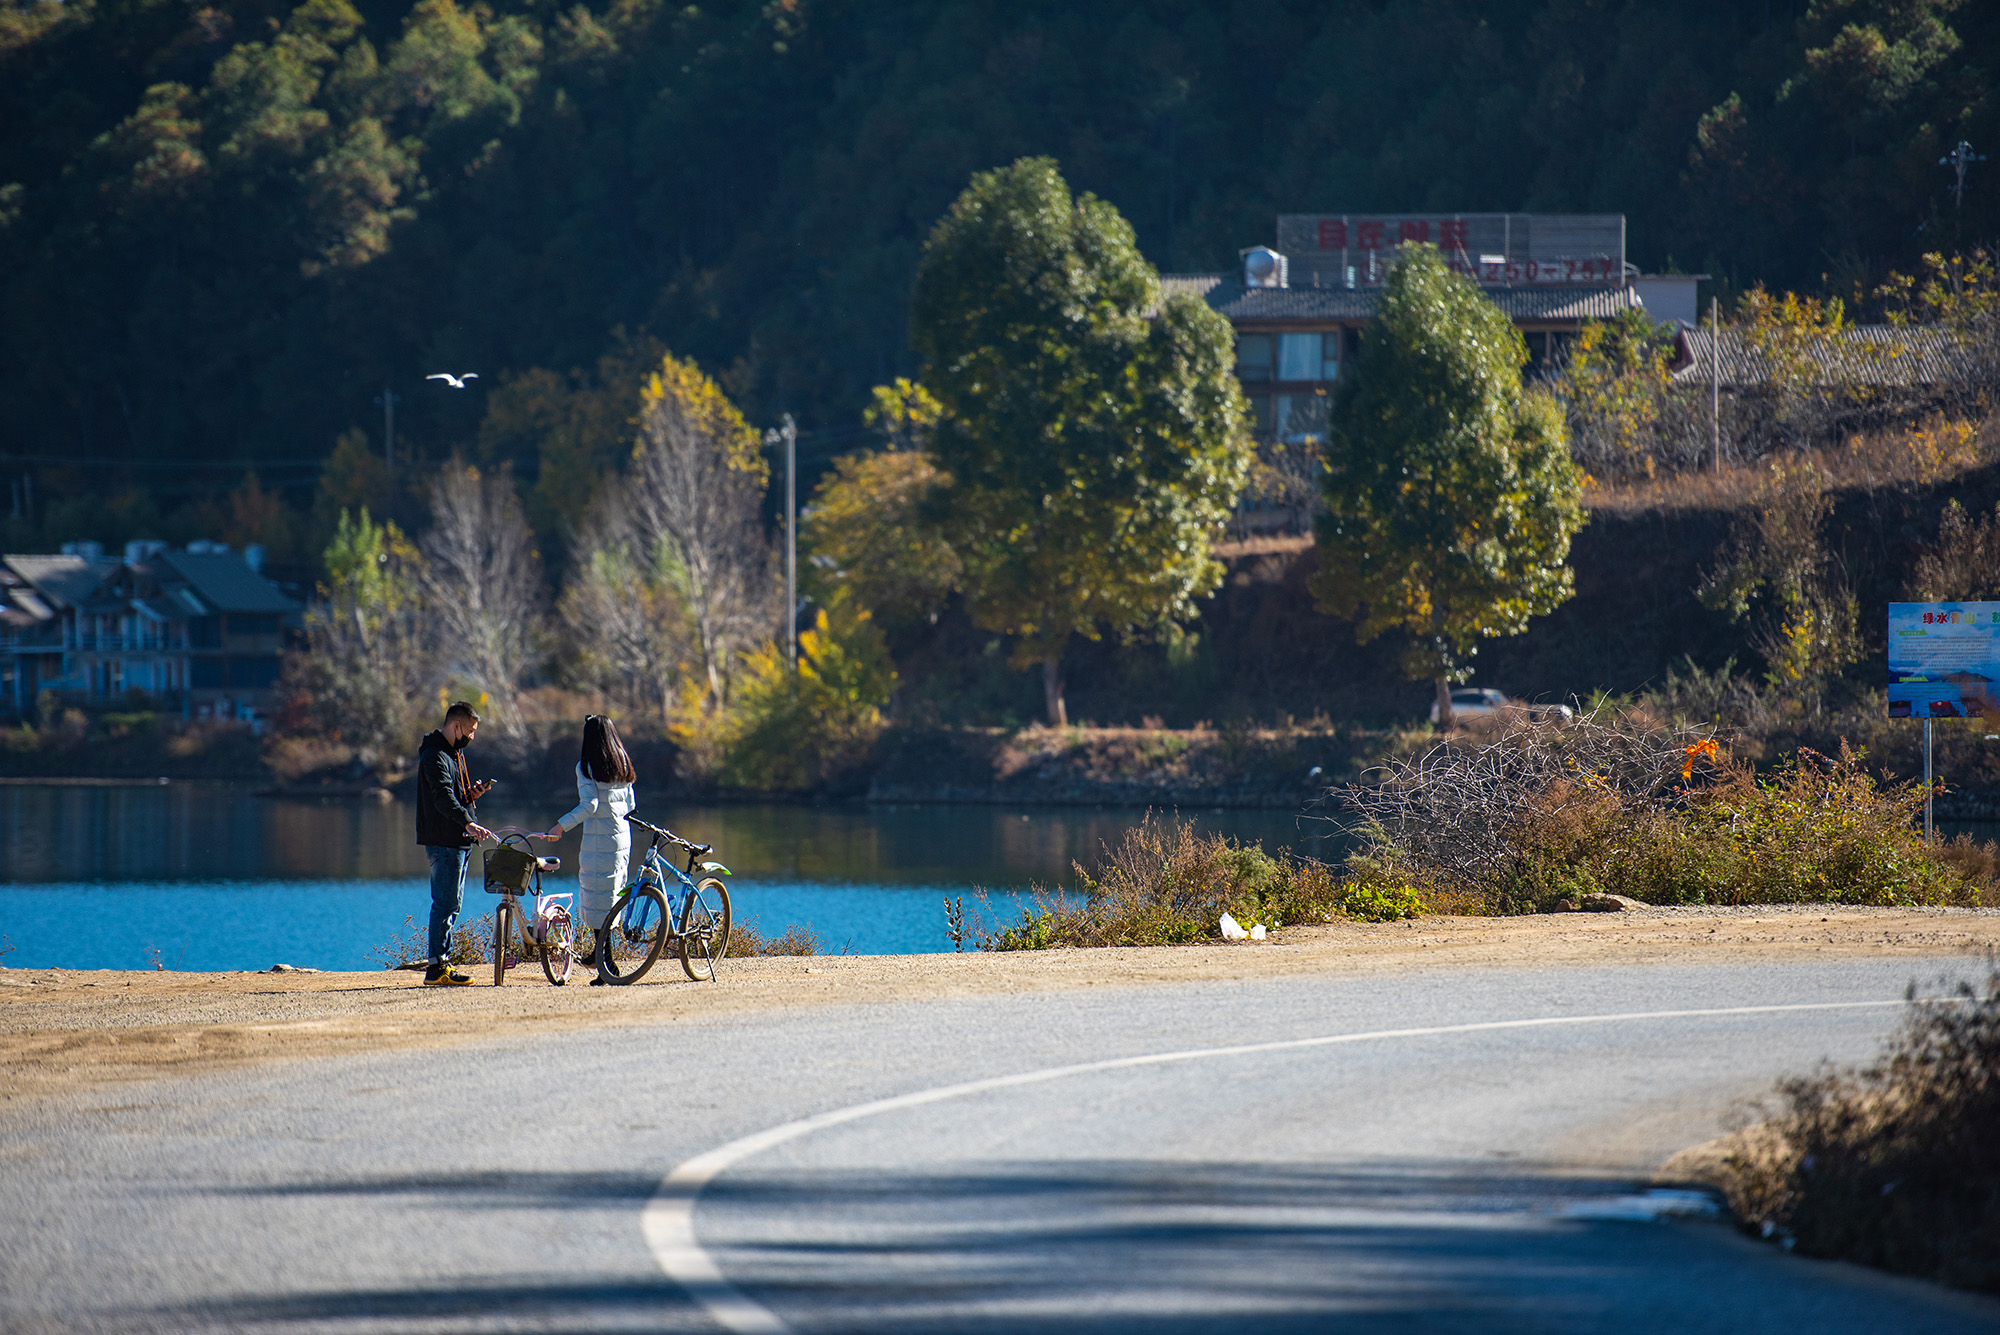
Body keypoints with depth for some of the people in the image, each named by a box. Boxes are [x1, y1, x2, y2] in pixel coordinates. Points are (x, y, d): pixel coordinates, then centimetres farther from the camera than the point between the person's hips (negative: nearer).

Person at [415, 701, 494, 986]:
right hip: (443, 842, -10)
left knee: (452, 905, 12)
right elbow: (443, 798, -28)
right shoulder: (435, 756, -14)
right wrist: (467, 823, -41)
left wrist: (471, 794, 5)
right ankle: (437, 969, -11)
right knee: (446, 903, -11)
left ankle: (443, 961, 17)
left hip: (458, 843, 10)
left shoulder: (453, 754, 20)